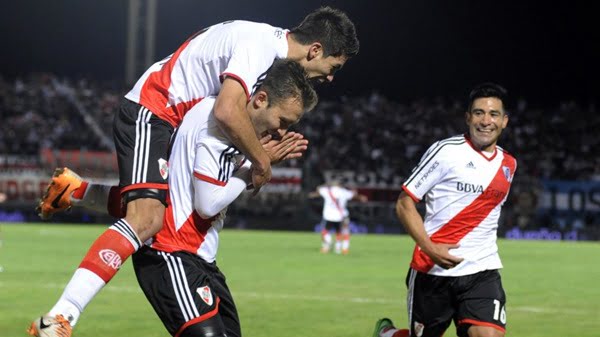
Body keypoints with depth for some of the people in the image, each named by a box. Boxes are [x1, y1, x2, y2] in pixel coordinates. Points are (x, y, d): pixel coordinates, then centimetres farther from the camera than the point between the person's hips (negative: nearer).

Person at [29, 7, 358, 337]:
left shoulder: (274, 41, 7)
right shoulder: (260, 45, -23)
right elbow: (227, 112, -37)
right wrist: (261, 161, -22)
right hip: (149, 114, -11)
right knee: (146, 220, -26)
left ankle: (75, 188, 33)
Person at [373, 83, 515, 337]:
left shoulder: (508, 165, 10)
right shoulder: (446, 151, -8)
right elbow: (404, 203, -9)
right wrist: (430, 248, -20)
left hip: (482, 271, 4)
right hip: (432, 269, -3)